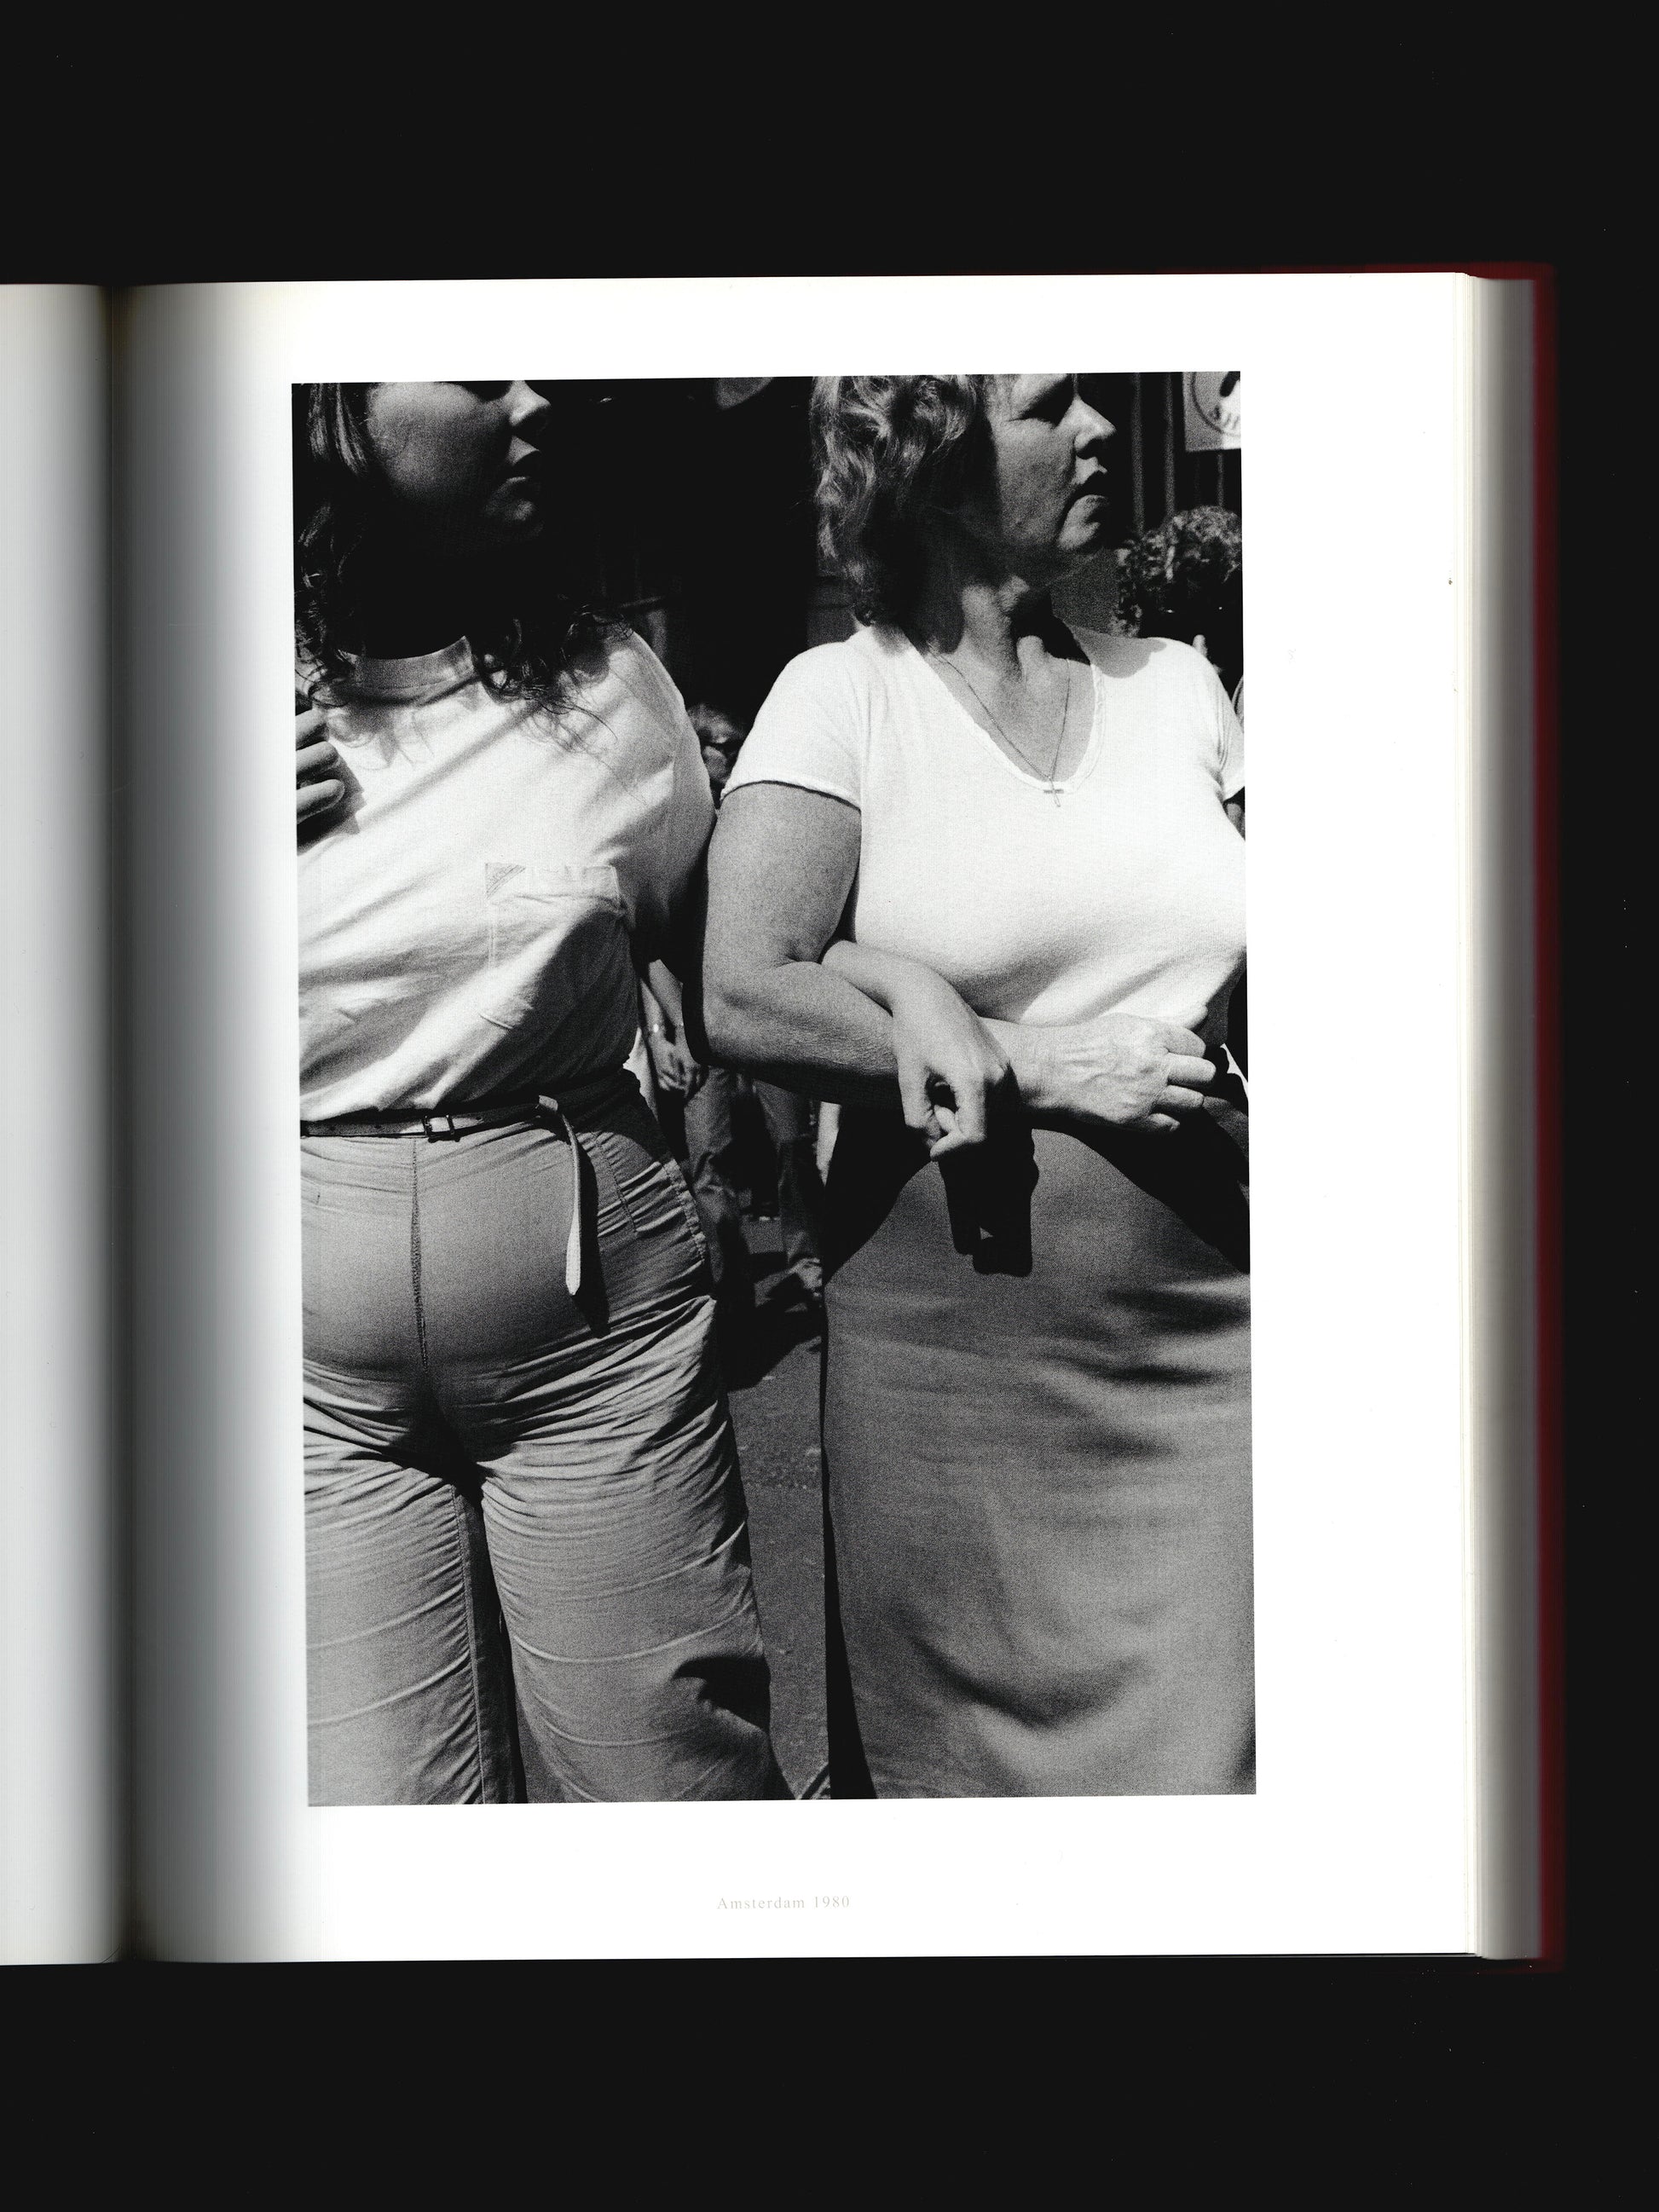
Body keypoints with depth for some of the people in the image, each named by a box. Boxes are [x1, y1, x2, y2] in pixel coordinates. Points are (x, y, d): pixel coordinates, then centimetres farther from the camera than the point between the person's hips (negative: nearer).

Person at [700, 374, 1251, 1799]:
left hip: (1209, 1343, 3)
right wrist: (1043, 1068, -13)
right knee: (960, 1754, 5)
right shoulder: (841, 695, 0)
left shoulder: (1176, 683, 13)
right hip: (955, 1346, -3)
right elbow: (743, 999, -10)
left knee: (1217, 1749, 4)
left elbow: (1267, 967, 8)